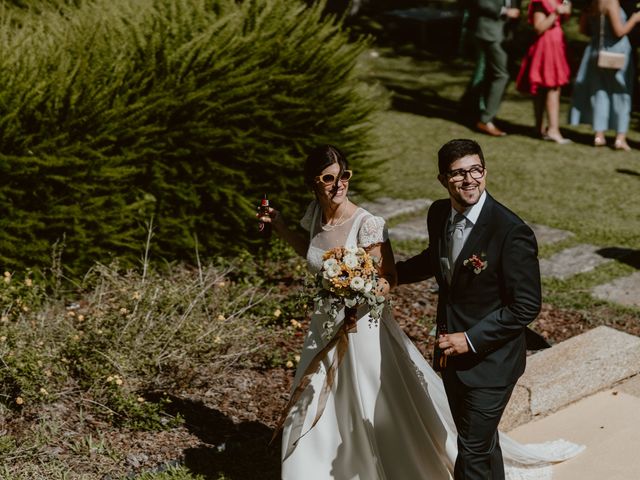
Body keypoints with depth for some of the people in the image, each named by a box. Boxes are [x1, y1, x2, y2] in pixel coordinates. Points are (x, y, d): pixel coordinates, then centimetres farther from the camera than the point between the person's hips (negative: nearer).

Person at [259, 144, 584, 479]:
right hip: (326, 325, 6)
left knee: (384, 411, 7)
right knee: (315, 412, 18)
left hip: (363, 327, -6)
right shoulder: (316, 213, -5)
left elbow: (389, 279, -14)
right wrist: (279, 225, 8)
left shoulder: (367, 224, -23)